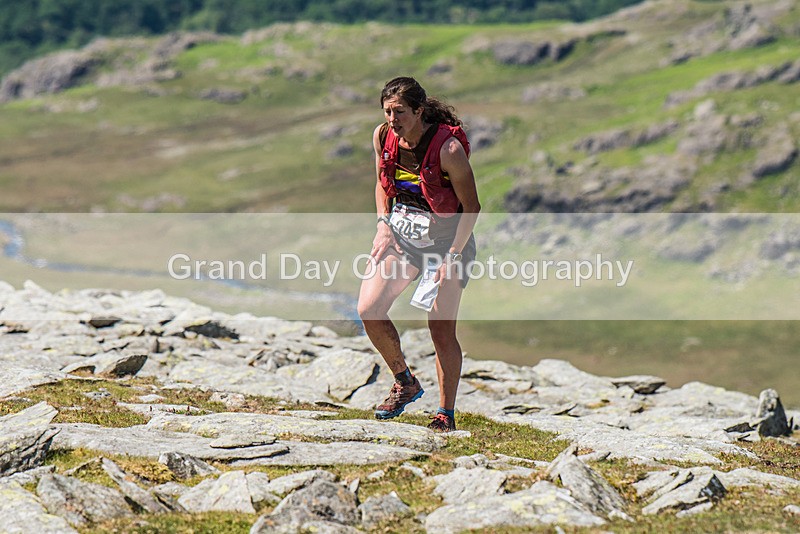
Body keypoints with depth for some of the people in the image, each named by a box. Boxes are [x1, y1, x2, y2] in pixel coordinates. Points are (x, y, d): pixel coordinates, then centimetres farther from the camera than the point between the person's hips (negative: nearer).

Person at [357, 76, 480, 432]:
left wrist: (453, 256, -19)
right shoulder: (383, 137, -6)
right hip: (401, 236, 5)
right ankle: (405, 383, 14)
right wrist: (384, 224, -1)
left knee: (441, 328, -6)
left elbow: (471, 206, -15)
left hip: (446, 242, -5)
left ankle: (446, 414, 9)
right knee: (368, 309, -8)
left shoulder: (448, 147, -23)